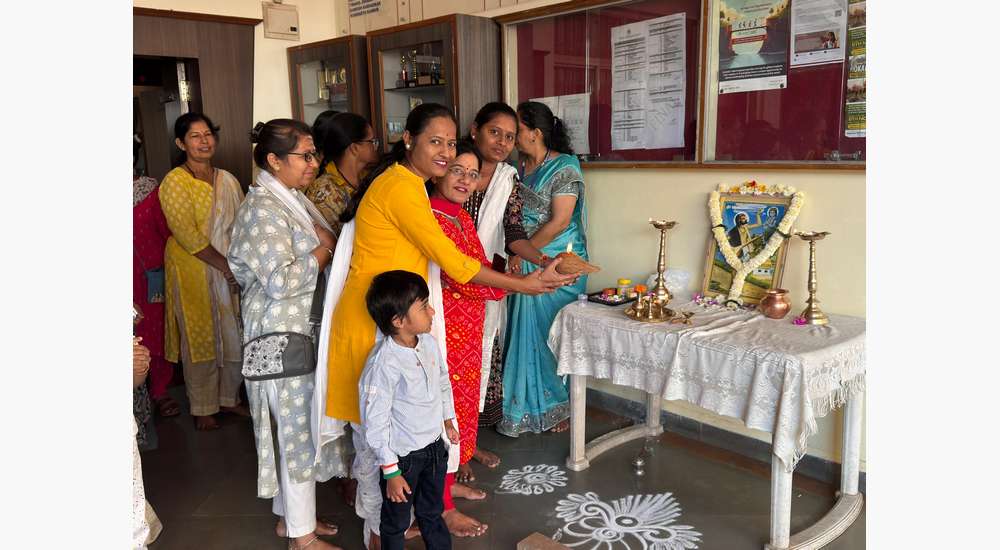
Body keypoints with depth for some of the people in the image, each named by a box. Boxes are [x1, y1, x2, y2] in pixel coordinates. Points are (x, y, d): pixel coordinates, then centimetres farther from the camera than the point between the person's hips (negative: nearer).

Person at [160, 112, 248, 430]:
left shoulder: (226, 180, 9)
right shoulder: (174, 182, -9)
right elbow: (188, 235, -16)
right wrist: (226, 266, -16)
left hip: (231, 271, 5)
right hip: (193, 271, -5)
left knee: (235, 336, 11)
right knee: (200, 339, 4)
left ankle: (229, 398, 29)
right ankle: (203, 408, 20)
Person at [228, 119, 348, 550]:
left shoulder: (289, 198, 11)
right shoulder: (263, 209, -19)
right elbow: (280, 280, -26)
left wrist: (323, 236, 1)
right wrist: (325, 249, -14)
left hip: (300, 329, 9)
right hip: (284, 335, -9)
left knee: (294, 425, 18)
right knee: (300, 428, 1)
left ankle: (290, 514, 33)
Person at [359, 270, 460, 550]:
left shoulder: (429, 343, -7)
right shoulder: (383, 363, -29)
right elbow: (374, 422, -23)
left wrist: (448, 420, 20)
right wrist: (391, 472, -18)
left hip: (434, 445, 6)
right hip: (402, 456, -6)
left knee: (433, 513, 26)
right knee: (396, 522, 17)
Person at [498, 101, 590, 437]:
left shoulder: (565, 167, -11)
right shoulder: (519, 167, 10)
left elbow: (559, 222, -18)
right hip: (524, 266, 6)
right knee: (526, 332, 10)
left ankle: (560, 408, 21)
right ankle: (529, 406, 25)